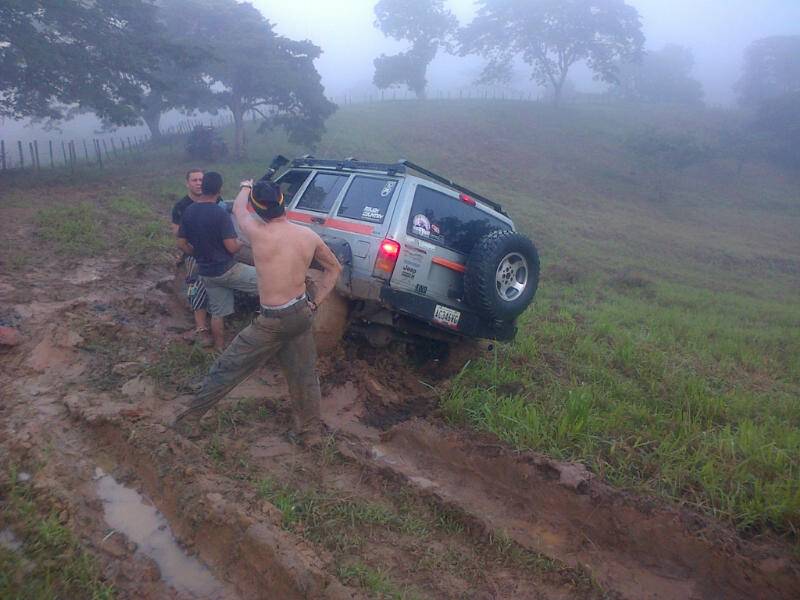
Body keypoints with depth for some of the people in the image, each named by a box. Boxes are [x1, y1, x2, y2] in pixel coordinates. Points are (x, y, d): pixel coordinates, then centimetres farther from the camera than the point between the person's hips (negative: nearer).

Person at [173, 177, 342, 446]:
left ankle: (190, 418, 26)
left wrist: (245, 187, 27)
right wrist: (314, 303, 12)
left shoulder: (259, 233, -18)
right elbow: (334, 268, 10)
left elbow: (238, 209, 6)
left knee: (227, 369, 11)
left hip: (273, 321, -5)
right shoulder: (309, 236, -4)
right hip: (302, 313, 5)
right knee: (303, 373, 19)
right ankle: (310, 431, 33)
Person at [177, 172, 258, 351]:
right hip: (226, 270, -7)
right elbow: (232, 247, -21)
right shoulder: (220, 213, -20)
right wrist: (240, 243, 1)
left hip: (206, 273, 7)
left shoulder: (188, 212, 0)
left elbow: (181, 244, 6)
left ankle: (219, 349, 27)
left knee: (217, 313, 18)